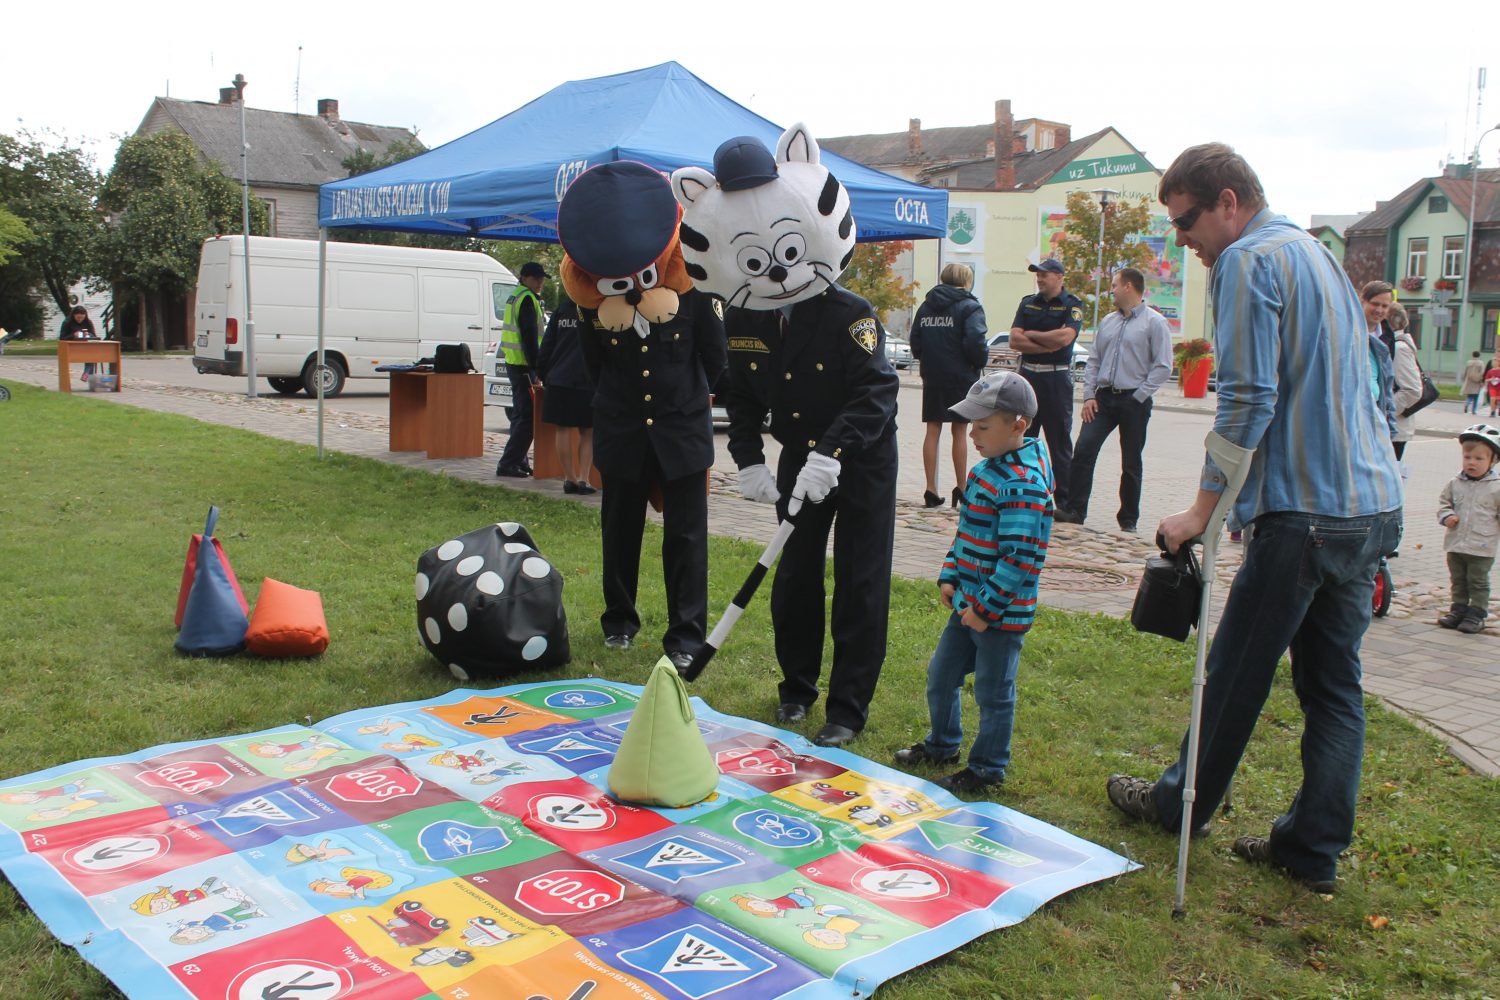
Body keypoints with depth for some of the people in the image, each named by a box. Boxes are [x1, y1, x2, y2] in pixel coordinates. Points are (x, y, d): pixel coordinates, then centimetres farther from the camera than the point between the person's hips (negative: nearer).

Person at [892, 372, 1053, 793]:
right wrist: (950, 577, 11)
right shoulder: (987, 468, 7)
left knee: (993, 692, 7)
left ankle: (987, 769, 23)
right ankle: (942, 744, 41)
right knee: (941, 674, 20)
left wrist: (986, 608, -21)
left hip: (1001, 613, -9)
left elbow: (1020, 559, -25)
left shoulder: (1024, 484, -24)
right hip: (968, 602, 9)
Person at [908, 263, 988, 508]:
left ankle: (931, 489, 6)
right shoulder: (969, 307, -7)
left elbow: (915, 343, 8)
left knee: (933, 430, 7)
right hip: (960, 378, -4)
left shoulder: (926, 306, 10)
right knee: (959, 432, 4)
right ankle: (961, 489, 9)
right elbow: (975, 342, -18)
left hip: (931, 377, 4)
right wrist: (980, 361, -1)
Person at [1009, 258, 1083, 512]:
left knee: (1060, 441, -1)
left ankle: (1064, 499, 3)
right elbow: (1014, 341, 0)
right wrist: (1048, 346, -11)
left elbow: (1065, 336, -20)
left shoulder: (1072, 304, -2)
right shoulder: (1028, 303, 11)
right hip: (1028, 375, 5)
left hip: (1057, 378, -5)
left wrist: (1031, 335, -7)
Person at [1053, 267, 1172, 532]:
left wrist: (1139, 396, -12)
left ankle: (1128, 519, 14)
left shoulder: (1154, 322, -5)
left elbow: (1163, 367, -9)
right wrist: (1089, 395, 4)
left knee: (1131, 463, 4)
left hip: (1134, 401, -5)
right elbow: (1094, 361, 14)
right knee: (1083, 451, -8)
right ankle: (1075, 510, -4)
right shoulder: (1108, 322, 14)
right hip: (1103, 398, 5)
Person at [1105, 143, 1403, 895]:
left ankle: (1179, 805, 24)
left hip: (1304, 510, -9)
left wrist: (1202, 509, -11)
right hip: (1373, 504, 9)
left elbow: (1249, 399, -17)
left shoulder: (1248, 262, -10)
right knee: (1334, 680, 11)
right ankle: (1314, 848, 18)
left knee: (1237, 674, 7)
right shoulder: (1320, 255, 18)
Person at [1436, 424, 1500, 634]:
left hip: (1482, 548, -4)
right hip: (1455, 545, 4)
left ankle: (1476, 614, 12)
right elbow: (1444, 502, 11)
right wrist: (1446, 516, -8)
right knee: (1458, 581, 15)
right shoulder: (1454, 483, 2)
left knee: (1478, 583, 3)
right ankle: (1458, 609, 27)